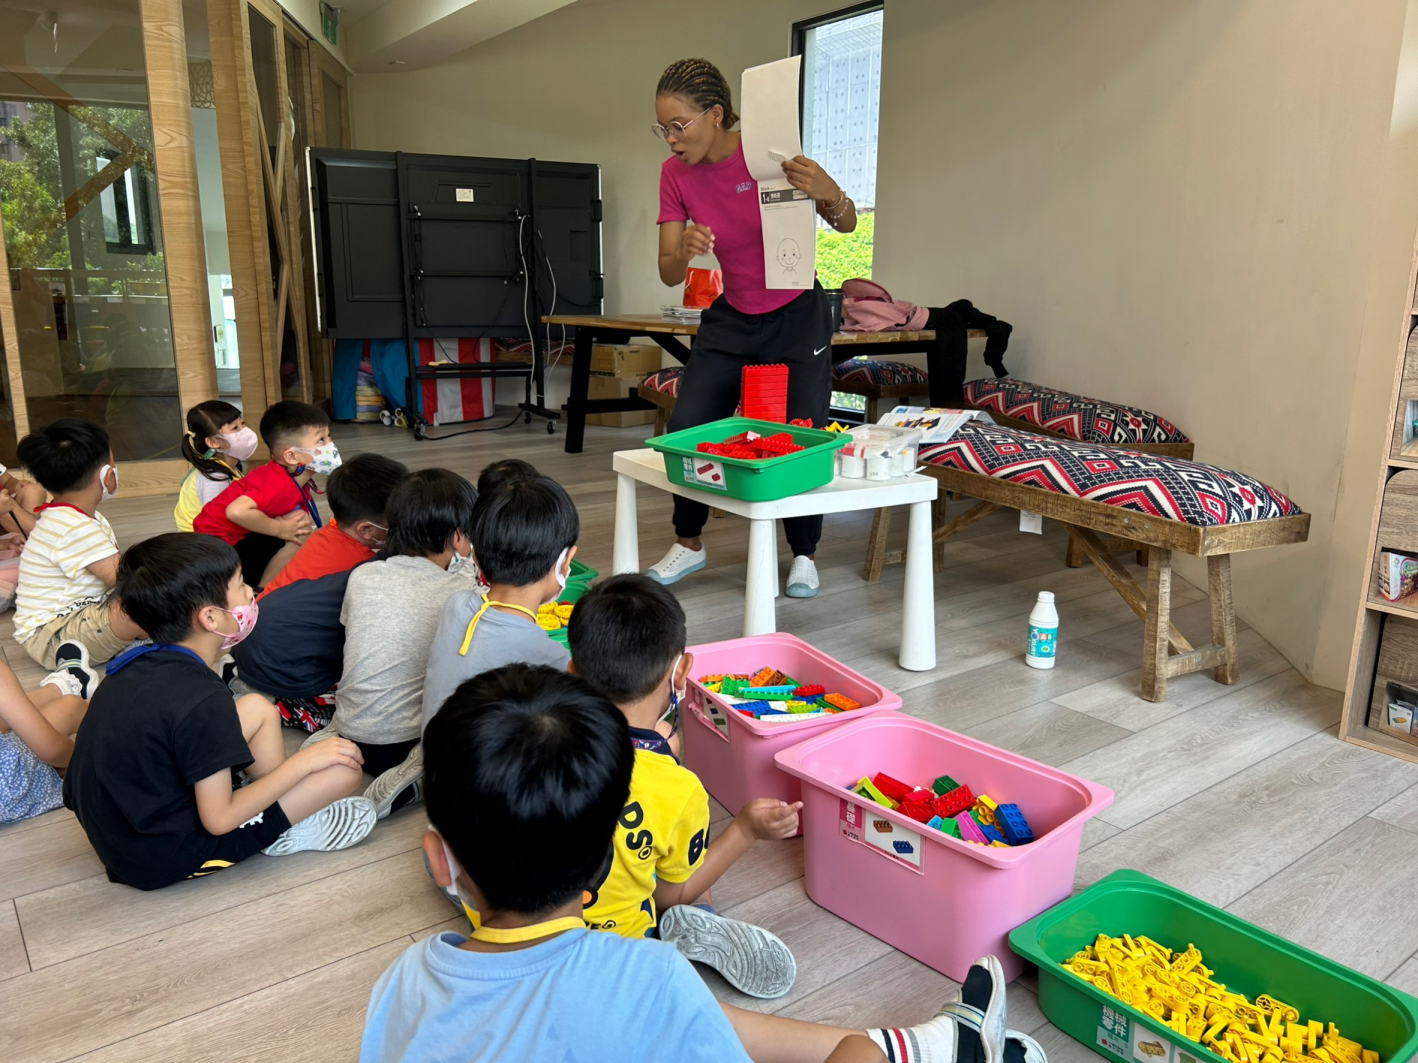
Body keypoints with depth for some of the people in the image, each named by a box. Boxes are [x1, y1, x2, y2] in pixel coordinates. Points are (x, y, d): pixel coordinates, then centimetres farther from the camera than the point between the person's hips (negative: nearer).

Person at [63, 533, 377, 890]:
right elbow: (220, 819, -23)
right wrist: (303, 762, -12)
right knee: (343, 770, -13)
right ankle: (284, 832, 10)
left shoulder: (136, 663, -1)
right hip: (164, 858, -9)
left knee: (258, 709, 12)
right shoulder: (200, 698, -26)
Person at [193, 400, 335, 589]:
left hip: (239, 539, 9)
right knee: (299, 534, -20)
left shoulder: (295, 481, 1)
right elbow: (236, 511, -39)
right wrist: (280, 529, -28)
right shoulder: (280, 485, -28)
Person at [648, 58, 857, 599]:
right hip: (731, 319, 4)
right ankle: (689, 543, 16)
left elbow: (846, 224, -15)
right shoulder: (675, 174, -8)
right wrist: (685, 251, -32)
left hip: (797, 317, -3)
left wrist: (828, 193, -38)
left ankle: (804, 555, 14)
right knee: (685, 428, -5)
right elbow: (669, 273, -9)